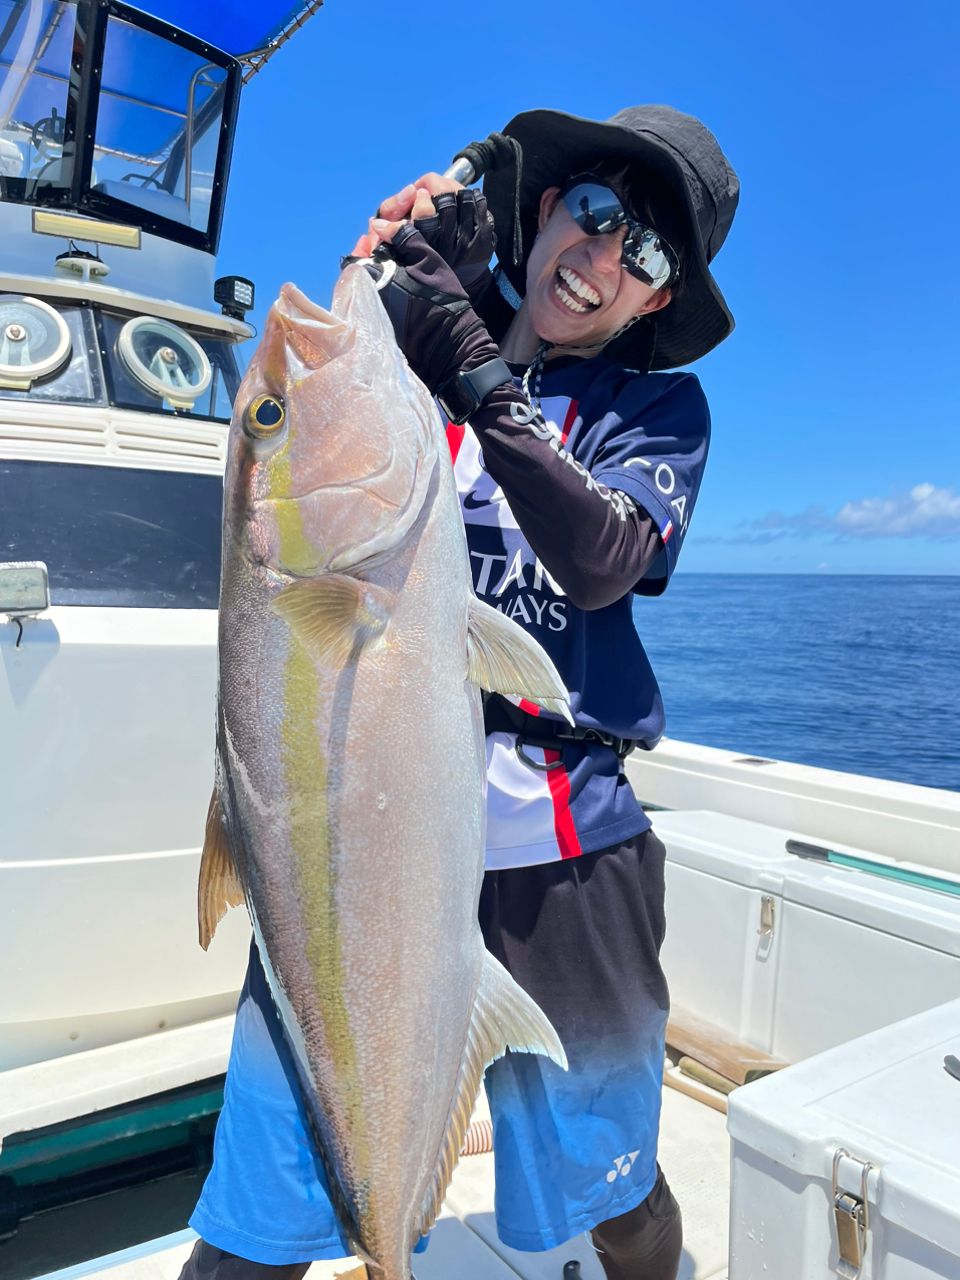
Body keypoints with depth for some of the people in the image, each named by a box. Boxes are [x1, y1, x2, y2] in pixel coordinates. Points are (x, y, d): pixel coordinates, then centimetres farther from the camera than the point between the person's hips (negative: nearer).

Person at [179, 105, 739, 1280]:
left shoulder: (655, 406, 8)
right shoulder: (405, 354, 9)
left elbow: (600, 563, -11)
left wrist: (480, 375, -19)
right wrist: (370, 288, -14)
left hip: (557, 847, 1)